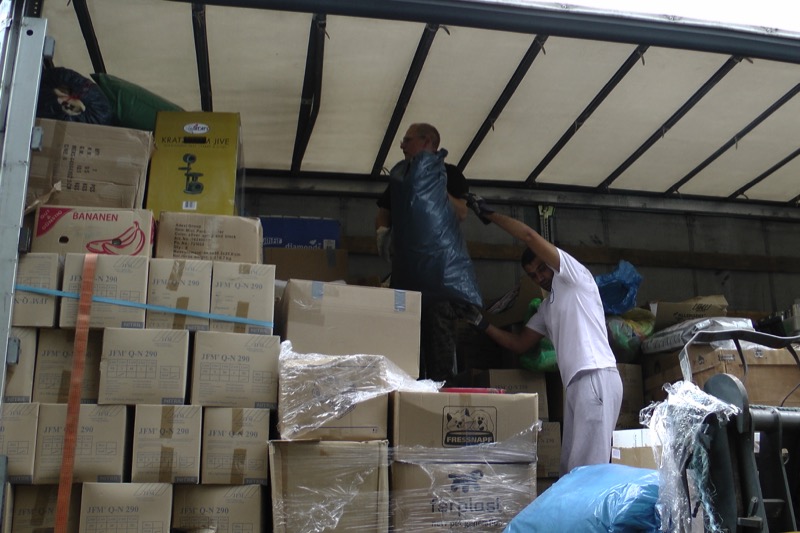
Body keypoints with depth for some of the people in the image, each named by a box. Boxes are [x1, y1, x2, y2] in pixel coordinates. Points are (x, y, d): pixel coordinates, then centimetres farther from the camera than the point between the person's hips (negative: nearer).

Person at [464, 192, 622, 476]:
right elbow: (520, 344, 27)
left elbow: (529, 235, -5)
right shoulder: (546, 307, 26)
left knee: (588, 467, -14)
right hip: (576, 383, 9)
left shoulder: (576, 276, 3)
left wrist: (489, 213, 4)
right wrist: (483, 325, 18)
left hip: (596, 378, -9)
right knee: (571, 468, 5)